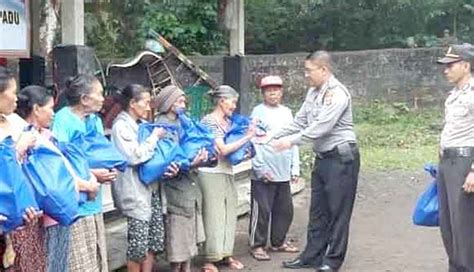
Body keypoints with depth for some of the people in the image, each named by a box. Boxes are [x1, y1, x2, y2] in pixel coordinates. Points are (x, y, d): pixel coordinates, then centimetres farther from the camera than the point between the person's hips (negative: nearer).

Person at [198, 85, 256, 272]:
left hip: (227, 172, 7)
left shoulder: (228, 121, 12)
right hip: (212, 174, -7)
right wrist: (247, 137, -14)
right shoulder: (208, 121, -11)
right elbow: (223, 150, -17)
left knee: (229, 214, 9)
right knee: (214, 216, -3)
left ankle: (225, 254, 20)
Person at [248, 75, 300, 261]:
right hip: (264, 174, -6)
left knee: (285, 210, 13)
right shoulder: (258, 112, -5)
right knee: (261, 211, 0)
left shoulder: (286, 112, 12)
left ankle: (278, 241, 28)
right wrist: (260, 168, -14)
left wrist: (295, 168, 12)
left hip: (284, 173, 6)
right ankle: (257, 245, 11)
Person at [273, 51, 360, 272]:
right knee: (317, 210, 14)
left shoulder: (337, 93, -17)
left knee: (337, 211, 1)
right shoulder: (313, 92, 10)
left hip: (341, 157, -9)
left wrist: (291, 141, -22)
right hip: (322, 157, 9)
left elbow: (321, 127, -24)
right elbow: (299, 121, 13)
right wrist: (274, 137, 6)